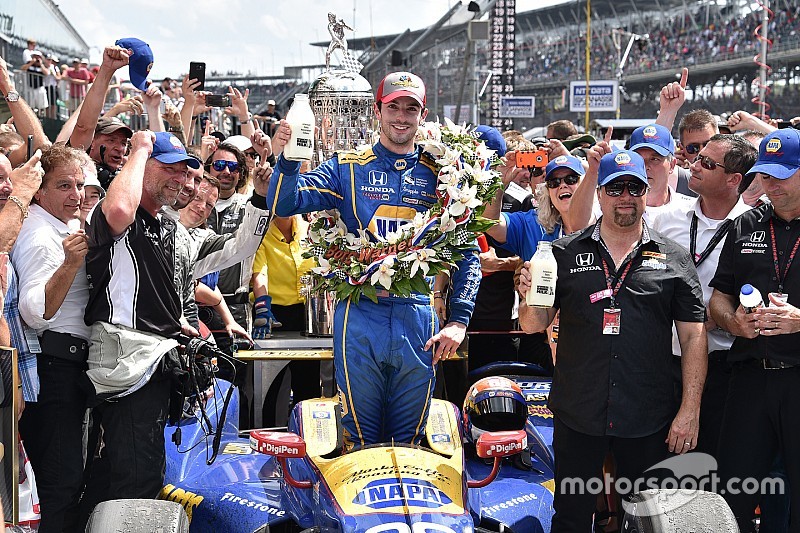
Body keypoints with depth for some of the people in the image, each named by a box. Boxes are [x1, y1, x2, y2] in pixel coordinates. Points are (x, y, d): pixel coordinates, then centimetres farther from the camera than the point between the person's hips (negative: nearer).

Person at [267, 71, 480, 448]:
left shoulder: (439, 174, 8)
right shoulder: (348, 168, 6)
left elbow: (467, 252, 10)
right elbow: (284, 205, -5)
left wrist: (459, 320, 0)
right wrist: (288, 159, -24)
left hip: (418, 320, 1)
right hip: (360, 317, -1)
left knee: (409, 439, 10)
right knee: (359, 437, 6)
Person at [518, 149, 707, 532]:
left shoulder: (674, 259, 4)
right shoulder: (564, 254, 4)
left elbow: (693, 336, 3)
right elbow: (533, 325, 5)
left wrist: (690, 410, -4)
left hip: (649, 421, 0)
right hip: (577, 415, 0)